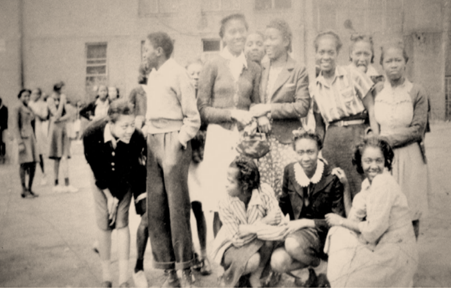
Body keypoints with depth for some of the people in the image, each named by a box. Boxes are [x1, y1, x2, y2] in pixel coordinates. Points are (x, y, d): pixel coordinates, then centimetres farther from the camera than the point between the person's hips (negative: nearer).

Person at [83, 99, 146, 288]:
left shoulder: (137, 137, -34)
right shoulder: (91, 135, -32)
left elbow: (129, 170, -21)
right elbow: (95, 168, -17)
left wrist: (117, 197, -19)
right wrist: (108, 194, -13)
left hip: (124, 180, -1)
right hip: (102, 180, 1)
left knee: (121, 222, -8)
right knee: (103, 224, -1)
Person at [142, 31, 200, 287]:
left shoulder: (178, 73, -5)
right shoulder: (153, 76, 17)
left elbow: (193, 118, -7)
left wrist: (178, 143, -15)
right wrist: (149, 140, 7)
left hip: (173, 142, -7)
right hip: (153, 142, 7)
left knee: (178, 208, -5)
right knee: (156, 208, 5)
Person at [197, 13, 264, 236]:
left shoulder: (253, 69, 13)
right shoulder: (213, 66, 3)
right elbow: (202, 109, 1)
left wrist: (262, 118, -3)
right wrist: (232, 113, -11)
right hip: (219, 137, -2)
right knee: (220, 204, -5)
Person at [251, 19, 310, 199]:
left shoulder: (298, 71, 2)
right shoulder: (261, 70, 14)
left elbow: (303, 107, -5)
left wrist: (269, 109, -10)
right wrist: (259, 117, -5)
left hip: (286, 139, -3)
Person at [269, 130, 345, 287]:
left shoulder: (332, 177, -13)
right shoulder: (290, 171, -2)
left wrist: (305, 222, -18)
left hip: (320, 233, -4)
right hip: (295, 233, 4)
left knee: (293, 243, -36)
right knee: (277, 262, -25)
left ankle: (321, 267, -5)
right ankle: (314, 260, 2)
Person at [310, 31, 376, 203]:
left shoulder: (353, 76, 1)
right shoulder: (314, 88, 10)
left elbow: (371, 109, 0)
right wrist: (318, 150, 8)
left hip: (356, 135, -3)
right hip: (331, 140, 3)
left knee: (362, 191, -6)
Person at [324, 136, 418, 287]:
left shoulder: (383, 184, -21)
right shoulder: (369, 182, 7)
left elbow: (373, 230, -20)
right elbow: (356, 218, 1)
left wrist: (341, 221, -10)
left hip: (395, 253, -9)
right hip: (384, 245, 9)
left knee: (342, 267, -10)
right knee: (338, 235, 3)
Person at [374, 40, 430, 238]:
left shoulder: (417, 92, -1)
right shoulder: (376, 91, 8)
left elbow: (417, 130, -5)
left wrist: (388, 139, -10)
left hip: (409, 158, -2)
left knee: (410, 214, 3)